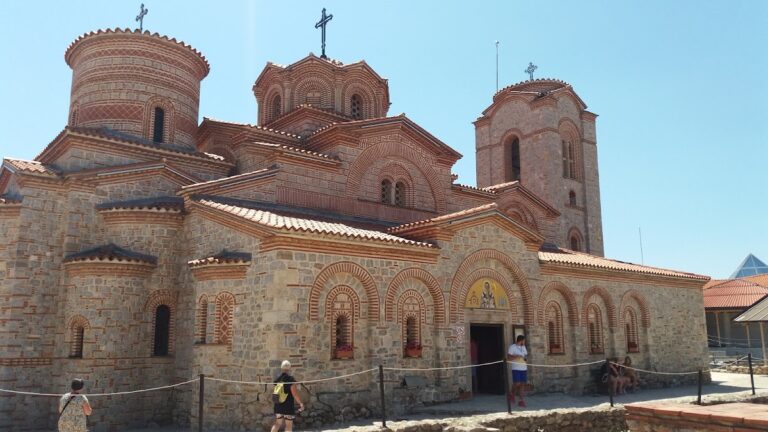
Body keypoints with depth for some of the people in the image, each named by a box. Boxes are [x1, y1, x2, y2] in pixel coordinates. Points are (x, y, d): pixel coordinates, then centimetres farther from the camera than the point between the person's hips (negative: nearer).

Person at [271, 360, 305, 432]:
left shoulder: (277, 380, 3)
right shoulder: (290, 379, -14)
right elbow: (295, 394, -15)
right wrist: (301, 404, -6)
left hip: (278, 405, 5)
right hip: (288, 406, -5)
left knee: (277, 424, 16)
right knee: (288, 426, 4)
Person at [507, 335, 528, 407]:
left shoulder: (523, 347, 16)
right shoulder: (512, 347, -6)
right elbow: (508, 357, -10)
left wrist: (525, 357, 2)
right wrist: (517, 357, -21)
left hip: (524, 368, 6)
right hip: (516, 369, -6)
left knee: (522, 384, 2)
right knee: (516, 384, -9)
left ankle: (522, 401, 5)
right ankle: (512, 394, 20)